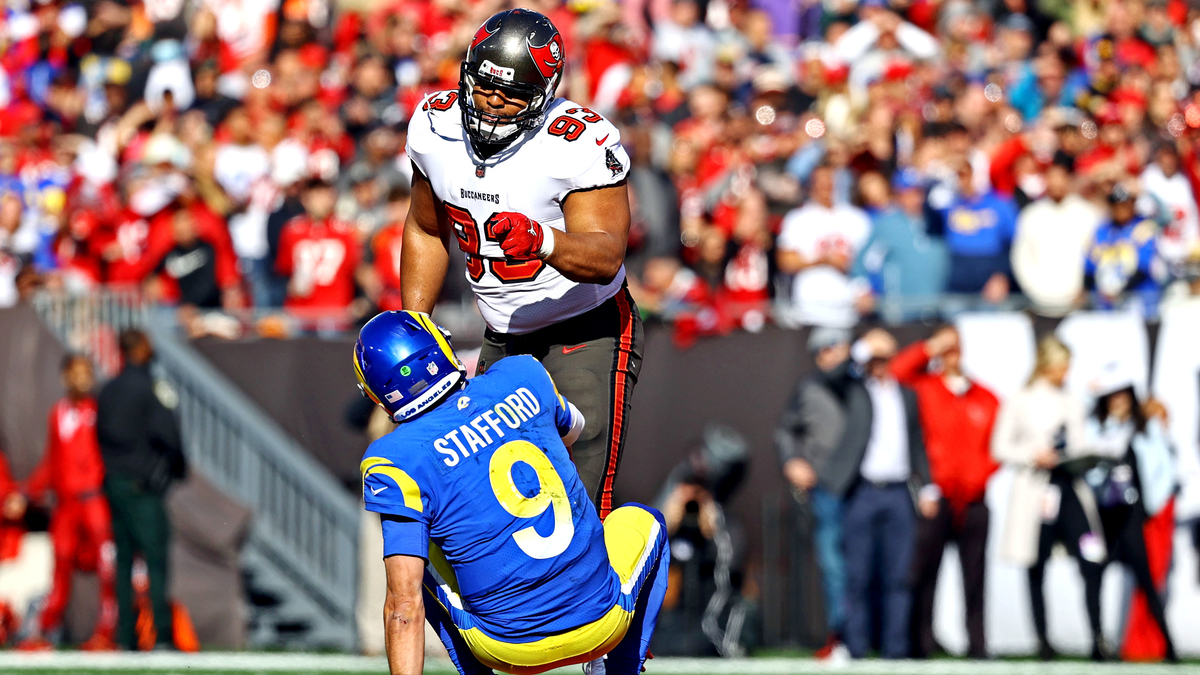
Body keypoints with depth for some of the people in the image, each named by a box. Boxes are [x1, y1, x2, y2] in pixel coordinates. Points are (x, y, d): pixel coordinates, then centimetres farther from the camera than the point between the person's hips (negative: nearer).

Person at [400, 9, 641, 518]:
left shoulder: (582, 144, -25)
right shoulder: (434, 127, -6)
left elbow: (606, 257, -30)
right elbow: (426, 231, 11)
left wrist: (542, 241, -49)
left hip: (587, 334, -6)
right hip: (504, 340, 6)